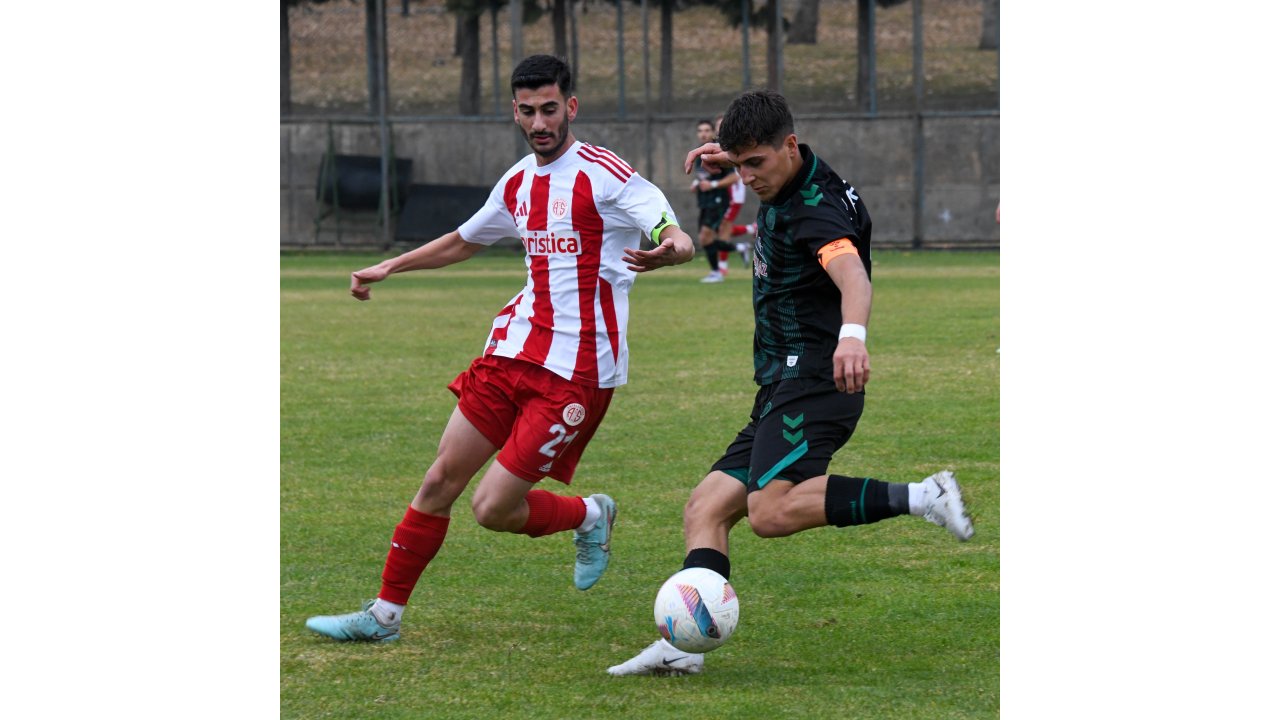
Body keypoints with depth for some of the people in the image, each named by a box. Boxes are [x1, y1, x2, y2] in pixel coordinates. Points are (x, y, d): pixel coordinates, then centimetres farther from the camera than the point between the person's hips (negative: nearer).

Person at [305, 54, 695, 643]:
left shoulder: (604, 175, -11)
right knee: (441, 479, 4)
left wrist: (670, 250, -44)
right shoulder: (518, 183, 12)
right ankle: (385, 614, 14)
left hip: (575, 372, -7)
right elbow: (462, 242, 32)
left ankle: (589, 517, 20)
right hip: (512, 350, 7)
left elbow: (679, 239, -20)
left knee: (493, 509, -9)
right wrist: (387, 269, 34)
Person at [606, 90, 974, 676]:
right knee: (705, 510, 2)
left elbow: (852, 273, -39)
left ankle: (921, 498, -28)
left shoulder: (816, 209, -18)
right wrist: (727, 156, 27)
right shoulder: (783, 186, 13)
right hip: (784, 390, 11)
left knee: (771, 511, -30)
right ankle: (683, 645, -9)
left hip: (813, 380, -11)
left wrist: (853, 333, -58)